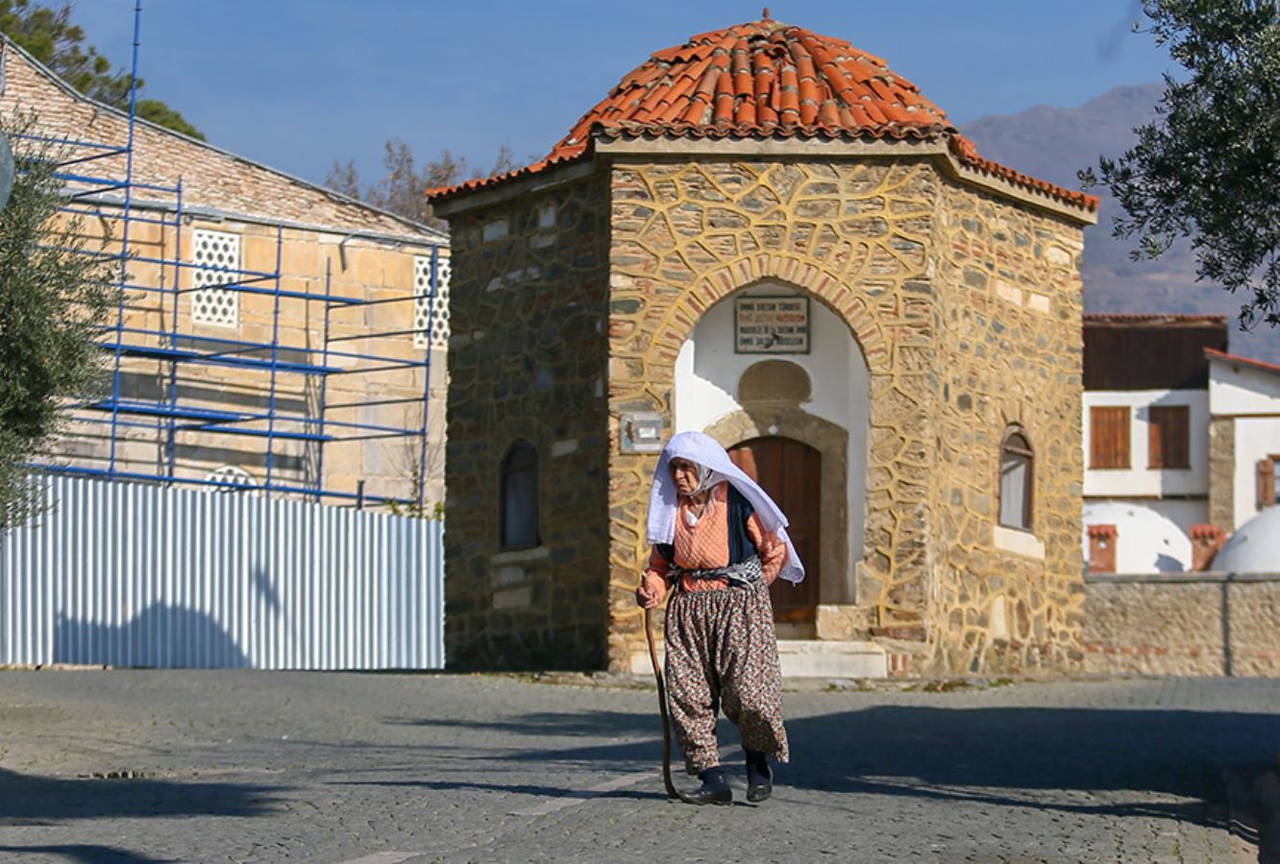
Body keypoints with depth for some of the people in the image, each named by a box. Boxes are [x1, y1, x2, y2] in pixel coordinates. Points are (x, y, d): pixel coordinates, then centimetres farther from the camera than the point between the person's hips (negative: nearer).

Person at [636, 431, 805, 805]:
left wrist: (751, 589, 8)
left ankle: (758, 763, 13)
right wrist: (651, 589, -3)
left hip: (739, 607, -5)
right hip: (687, 612, 5)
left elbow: (775, 550, 4)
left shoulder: (736, 504, -5)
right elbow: (661, 563, 17)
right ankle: (713, 780, -1)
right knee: (687, 694, -5)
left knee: (746, 690, -13)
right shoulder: (673, 511, 9)